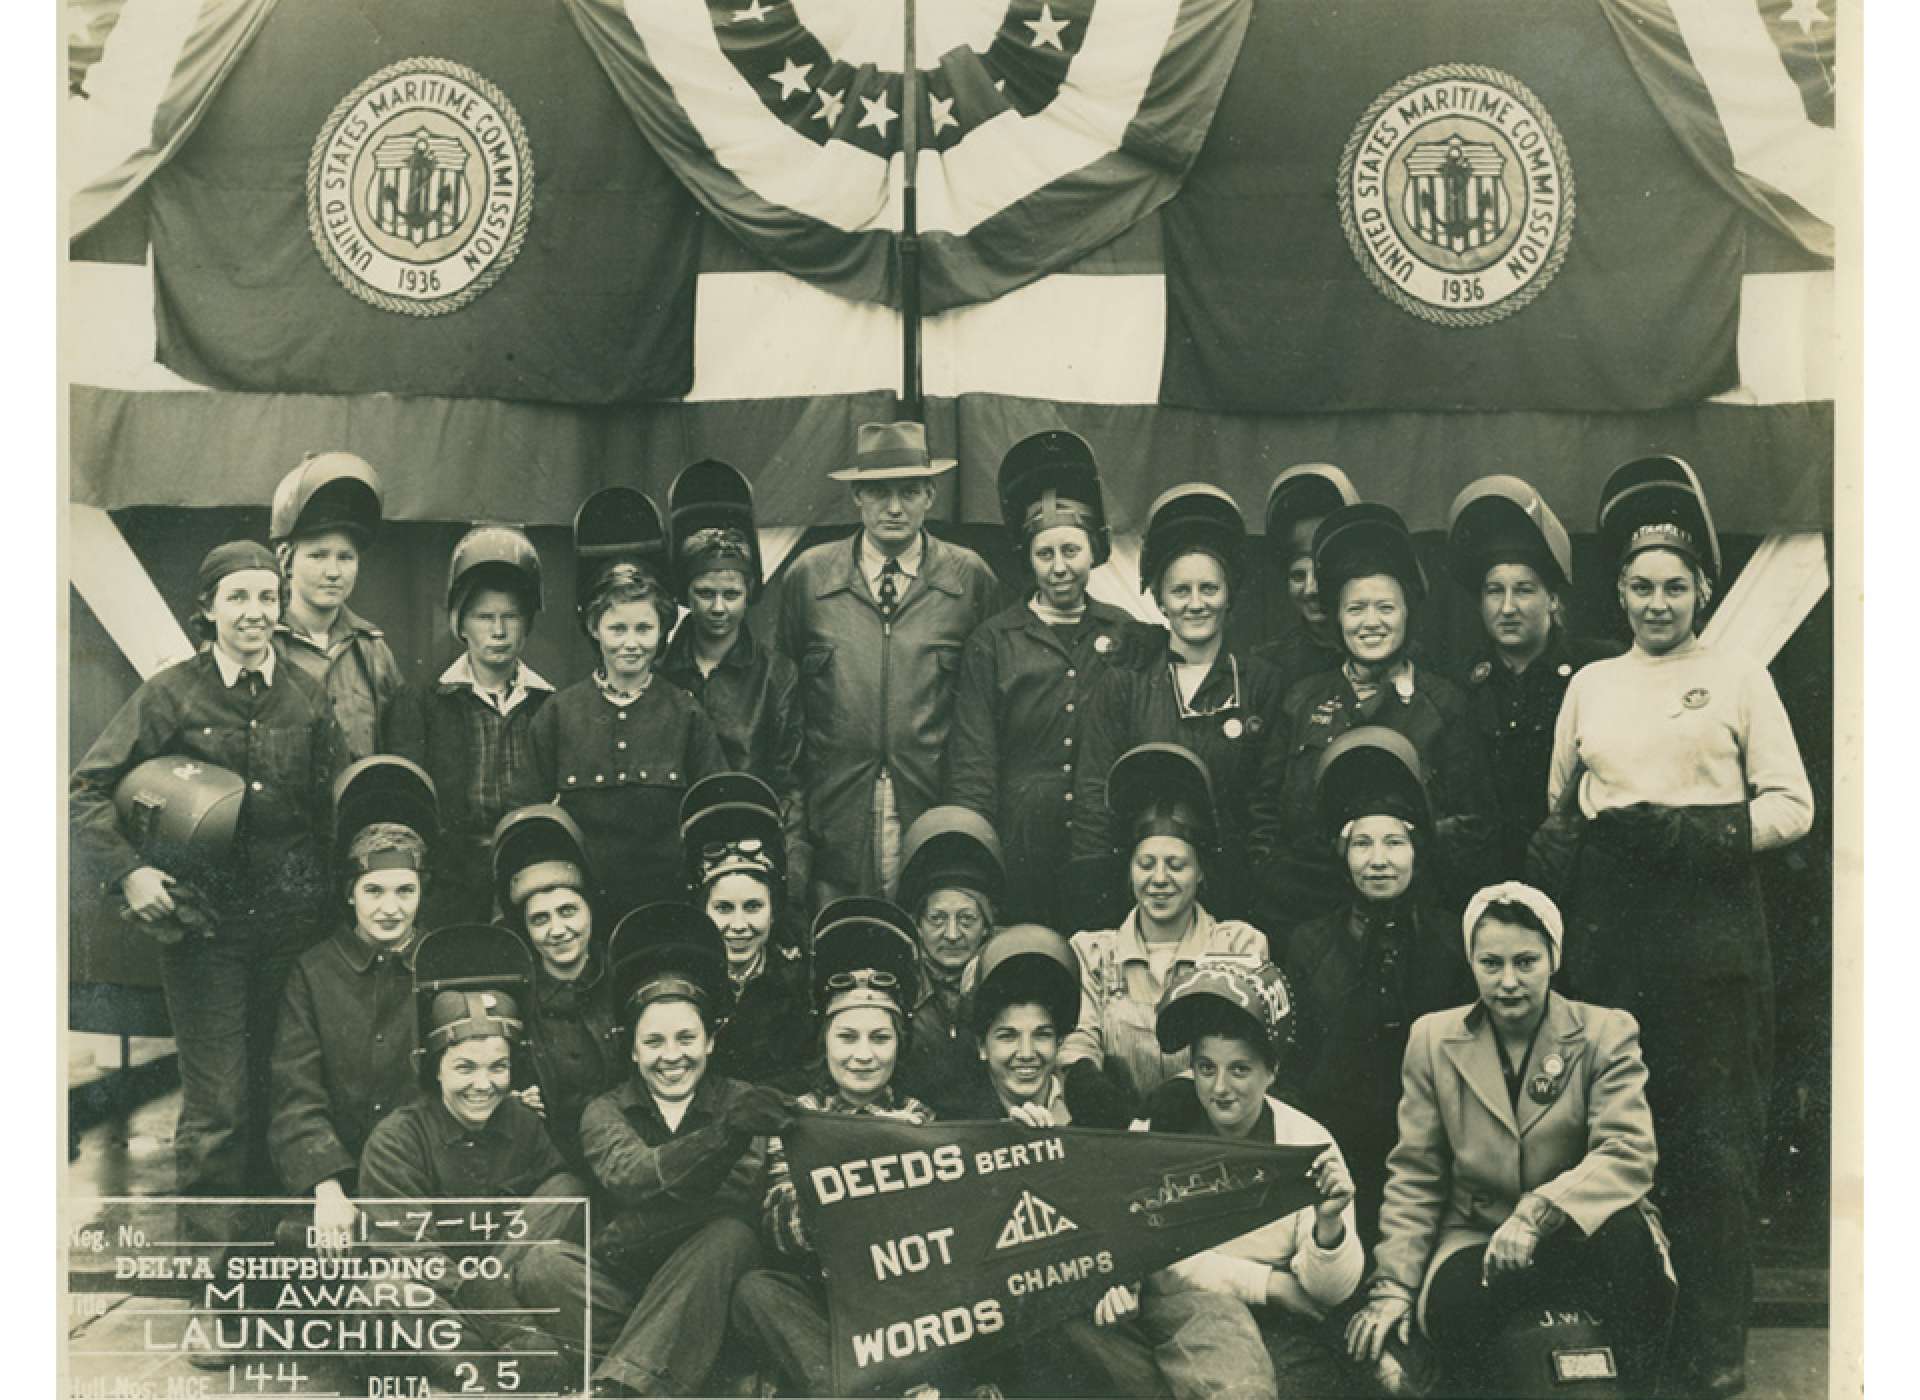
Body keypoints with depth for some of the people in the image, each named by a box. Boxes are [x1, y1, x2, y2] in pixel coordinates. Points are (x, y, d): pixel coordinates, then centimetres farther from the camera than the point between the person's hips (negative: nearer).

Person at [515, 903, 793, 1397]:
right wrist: (724, 1134, -31)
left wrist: (629, 1235, -21)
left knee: (730, 1236, -30)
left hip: (707, 1295, -1)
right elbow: (630, 1179, -14)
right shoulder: (606, 1112, 10)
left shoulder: (742, 1103, 7)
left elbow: (744, 1204, -11)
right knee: (545, 1265, -25)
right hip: (622, 1287, 1)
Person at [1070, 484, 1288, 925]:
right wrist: (1093, 915, -5)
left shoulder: (1262, 685, 4)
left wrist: (1263, 902, -6)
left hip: (1231, 889, 0)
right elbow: (1093, 800, 2)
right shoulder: (1126, 686, 6)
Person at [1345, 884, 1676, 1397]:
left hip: (1579, 1238, 0)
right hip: (1477, 1236, 0)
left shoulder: (1607, 1033, -2)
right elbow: (1414, 1178, 6)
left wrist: (1538, 1212, -31)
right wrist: (1393, 1285, -5)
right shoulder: (1433, 1038, 4)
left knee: (1629, 1234, -34)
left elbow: (1628, 1153, -16)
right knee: (1456, 1302, -35)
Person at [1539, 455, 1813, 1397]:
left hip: (1712, 927, -2)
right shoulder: (1590, 685, 18)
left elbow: (1792, 807, 1)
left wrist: (1692, 834, -12)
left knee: (1715, 1140, -2)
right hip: (1607, 928, 3)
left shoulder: (1739, 679, 9)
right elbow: (1557, 808, 20)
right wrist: (1559, 844, -1)